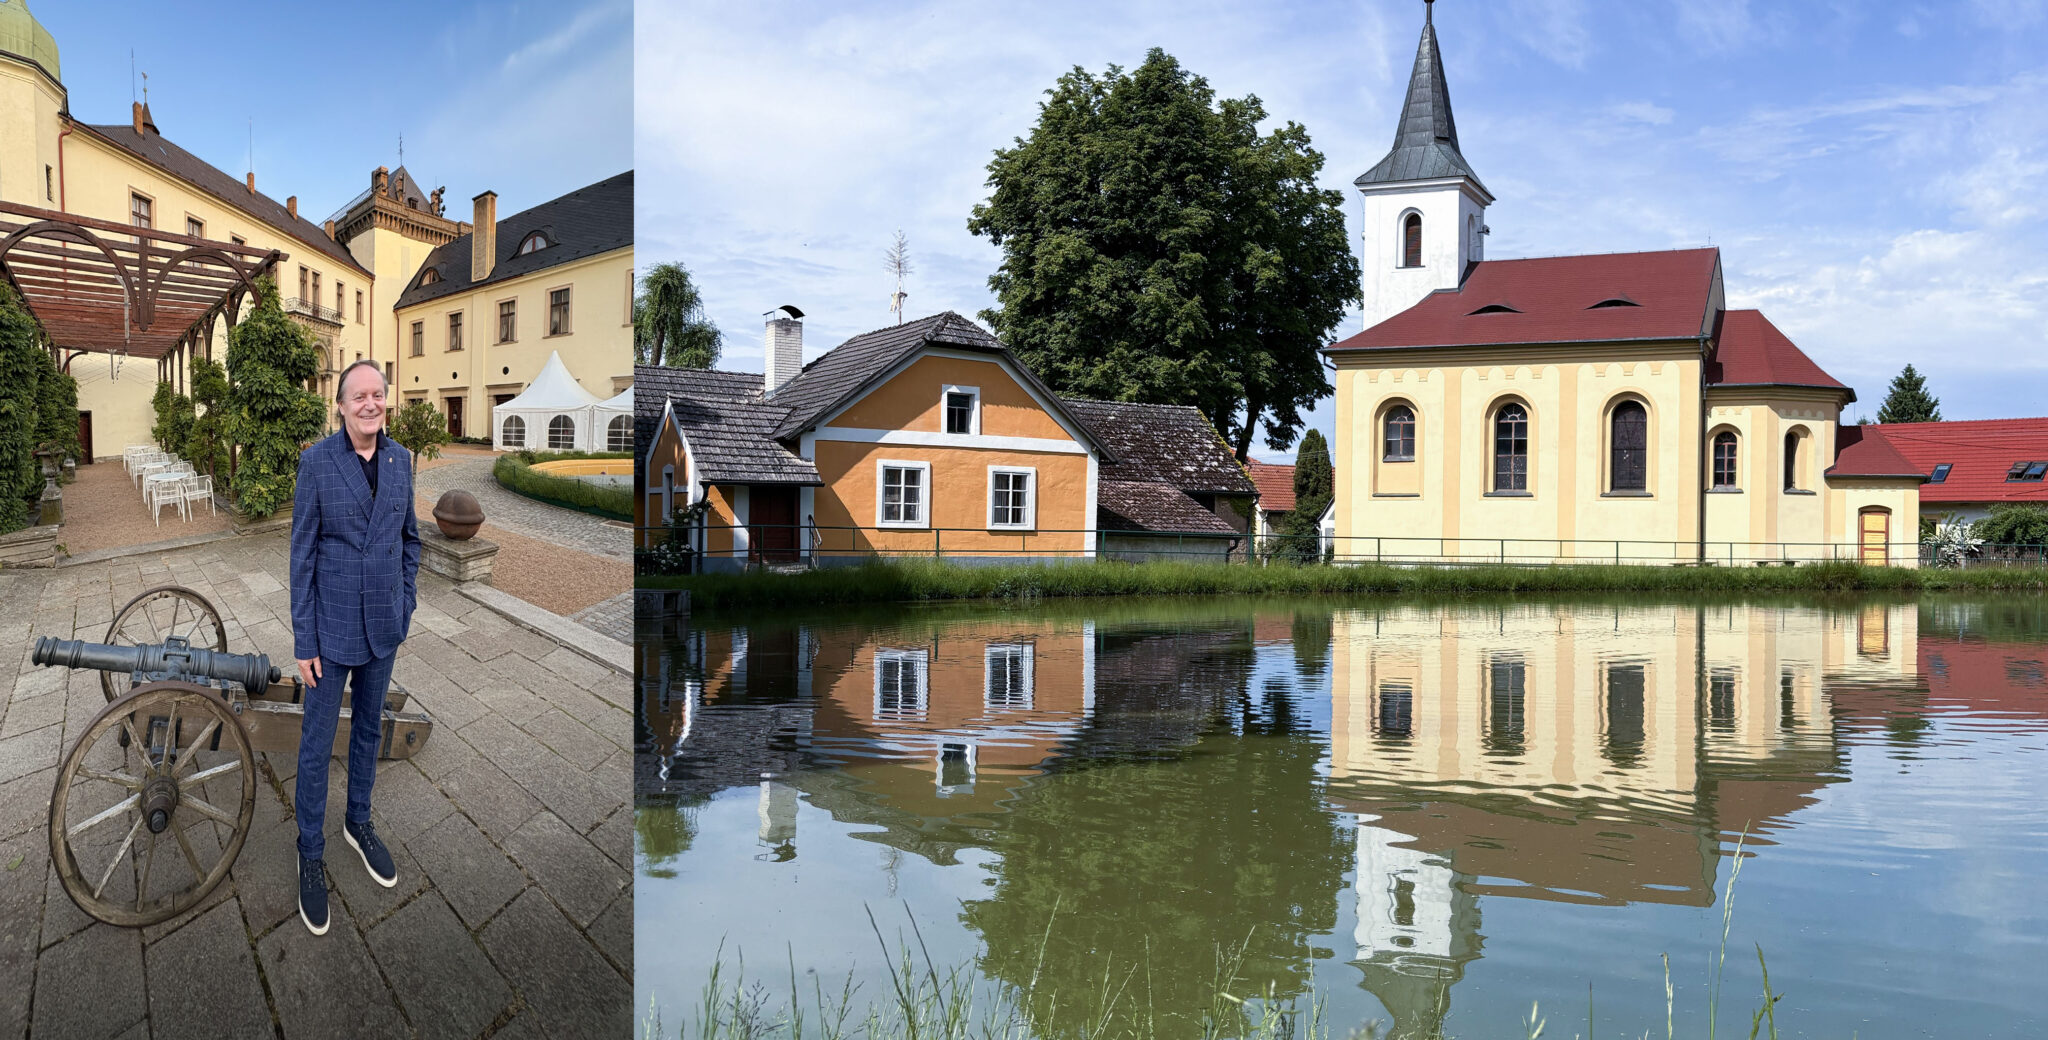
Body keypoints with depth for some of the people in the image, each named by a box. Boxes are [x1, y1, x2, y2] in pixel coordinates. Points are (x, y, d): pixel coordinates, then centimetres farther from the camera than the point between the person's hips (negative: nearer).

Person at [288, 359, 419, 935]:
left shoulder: (401, 459, 0)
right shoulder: (317, 460, -12)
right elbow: (302, 552, -10)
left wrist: (406, 605, 7)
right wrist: (303, 640, -10)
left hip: (383, 626, 4)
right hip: (333, 626, -4)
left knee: (369, 729, 19)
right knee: (317, 744, 5)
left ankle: (358, 823, 38)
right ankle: (311, 854, 19)